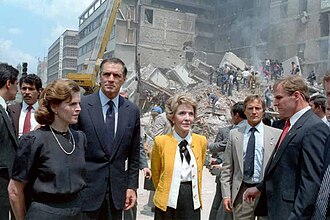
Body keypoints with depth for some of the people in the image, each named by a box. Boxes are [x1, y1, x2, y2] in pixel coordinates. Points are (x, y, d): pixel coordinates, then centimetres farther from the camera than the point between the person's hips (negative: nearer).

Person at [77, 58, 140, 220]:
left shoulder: (132, 110, 3)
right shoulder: (81, 106, -7)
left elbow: (134, 154, 8)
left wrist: (132, 186, 6)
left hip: (117, 192, 3)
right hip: (86, 188, -3)